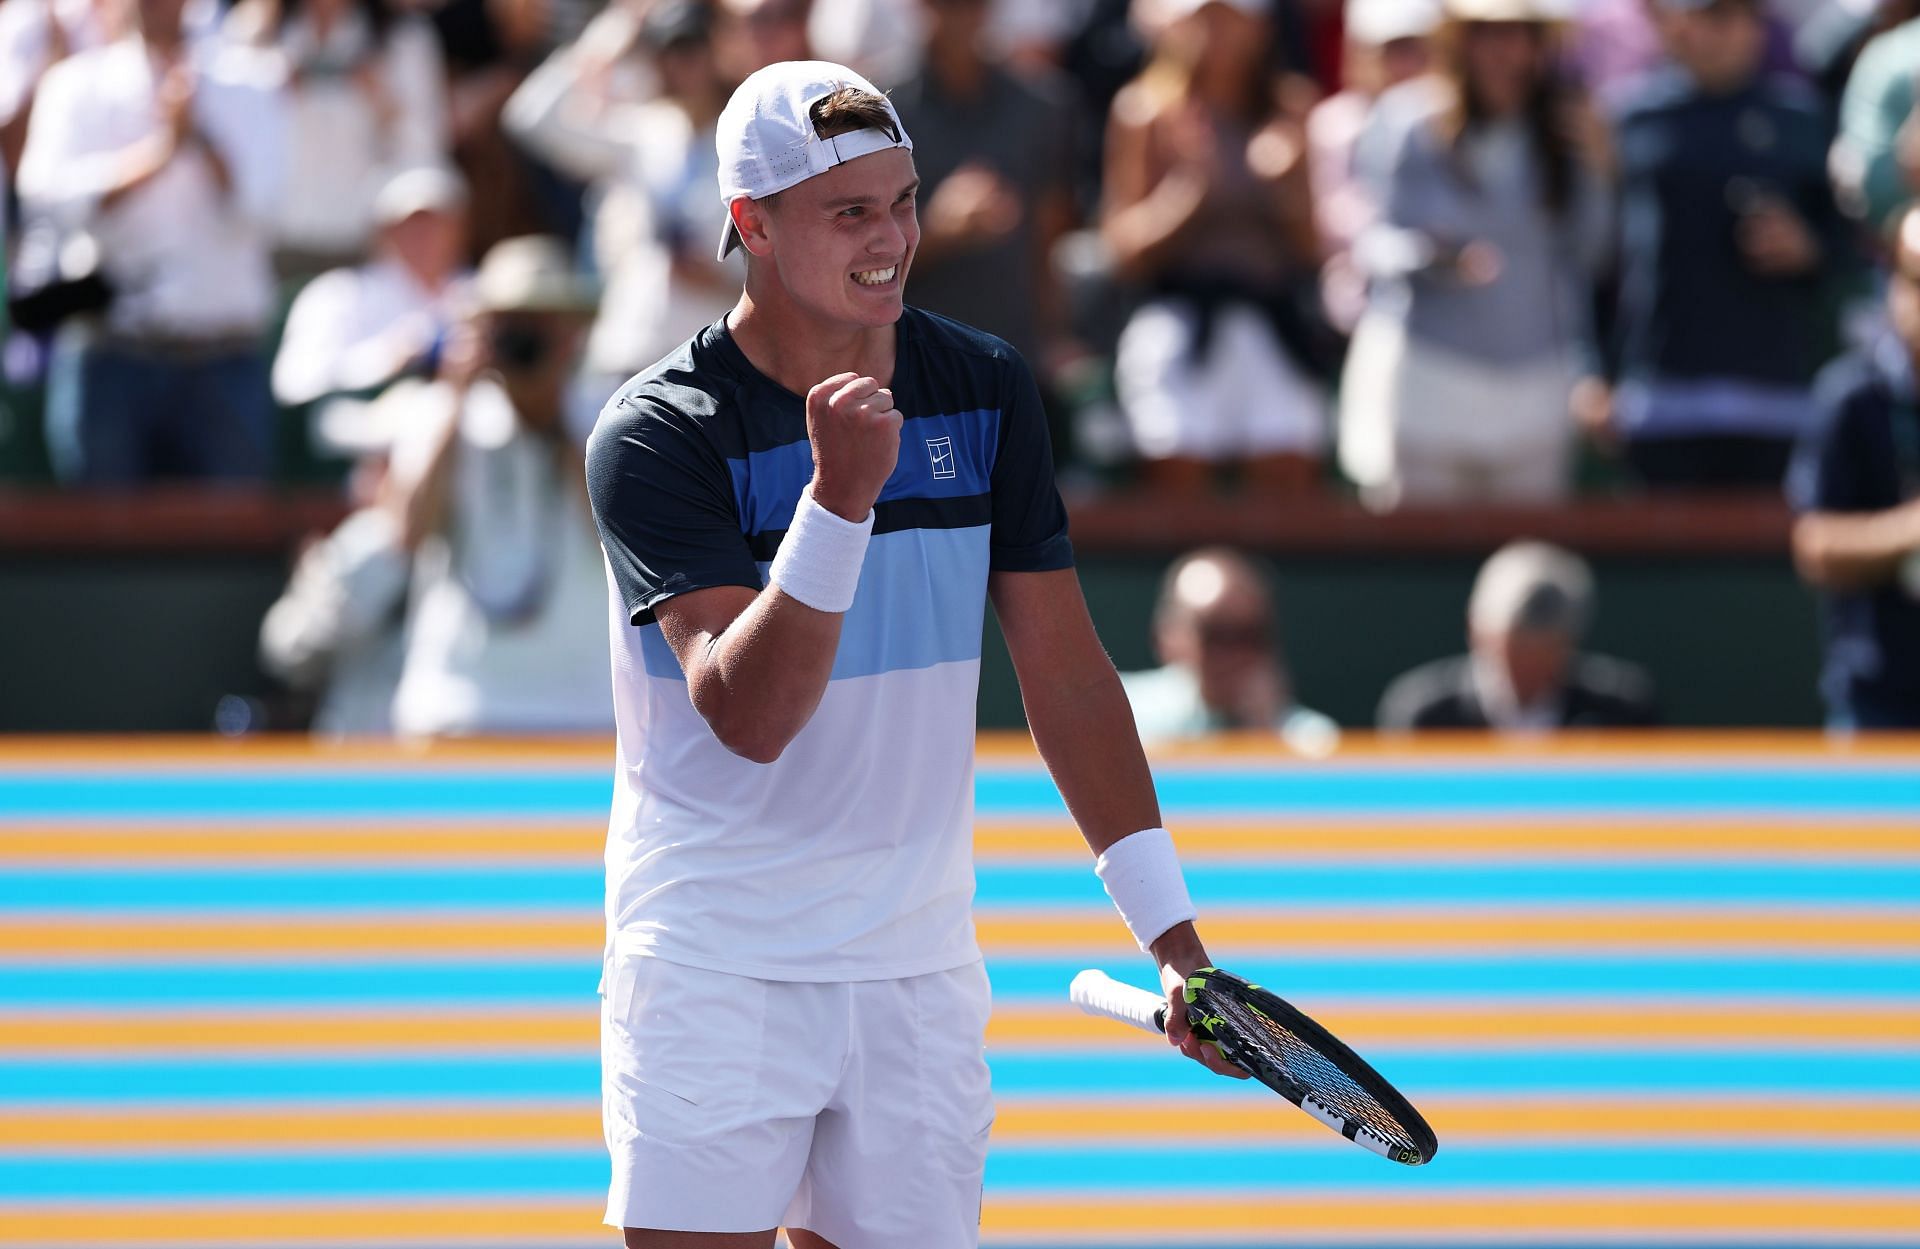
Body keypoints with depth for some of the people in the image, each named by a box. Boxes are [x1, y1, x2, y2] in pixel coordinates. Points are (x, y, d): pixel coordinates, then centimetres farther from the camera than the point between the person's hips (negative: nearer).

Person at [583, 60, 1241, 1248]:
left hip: (918, 971, 4)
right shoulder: (659, 436, -11)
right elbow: (747, 715, -21)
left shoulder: (986, 391, 4)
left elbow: (1065, 669, 9)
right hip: (716, 965, -4)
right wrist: (840, 495, -33)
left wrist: (1170, 931, 5)